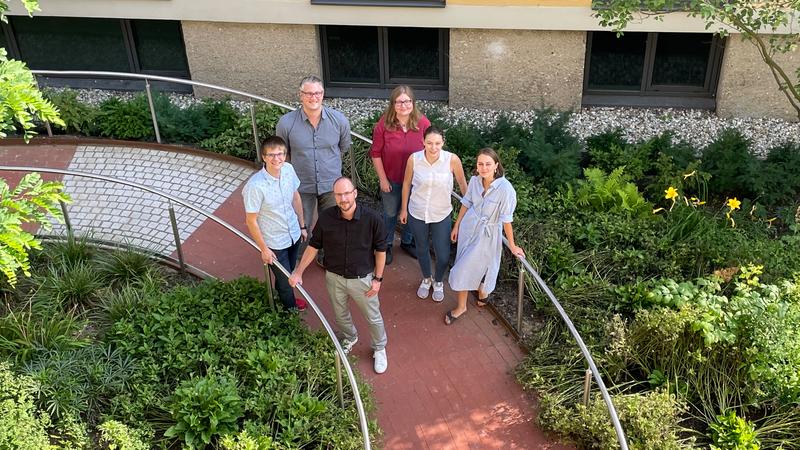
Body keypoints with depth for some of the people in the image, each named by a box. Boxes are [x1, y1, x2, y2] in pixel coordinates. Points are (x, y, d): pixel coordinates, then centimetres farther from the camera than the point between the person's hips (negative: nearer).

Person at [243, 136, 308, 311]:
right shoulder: (255, 186, -31)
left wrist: (302, 226, 11)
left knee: (289, 272, 28)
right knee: (285, 279, 18)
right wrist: (264, 249, -12)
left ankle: (283, 296, 57)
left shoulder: (288, 169, -14)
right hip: (275, 243, -5)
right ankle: (291, 308, 46)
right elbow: (251, 221, -20)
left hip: (294, 234, 5)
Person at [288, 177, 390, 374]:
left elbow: (380, 250, -10)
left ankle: (379, 349, 45)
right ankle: (349, 338, 57)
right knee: (340, 315, 25)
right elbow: (313, 246, -4)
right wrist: (298, 272, -6)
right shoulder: (326, 218, -18)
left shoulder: (372, 219, -24)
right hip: (334, 277, 2)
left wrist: (378, 278, -7)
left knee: (373, 317, 16)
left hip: (362, 278, -2)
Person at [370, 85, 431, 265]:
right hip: (391, 180, -1)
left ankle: (407, 241, 46)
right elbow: (376, 153, -9)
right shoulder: (383, 124, -17)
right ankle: (386, 245, 40)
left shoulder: (423, 123, -15)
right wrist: (382, 179, -8)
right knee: (390, 213, 17)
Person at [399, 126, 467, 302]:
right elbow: (407, 183, -1)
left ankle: (438, 282, 41)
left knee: (443, 256, 7)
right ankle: (426, 279, 51)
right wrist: (404, 208, 8)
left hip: (442, 215, -1)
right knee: (422, 249, 22)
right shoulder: (414, 159, -17)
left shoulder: (452, 159, -21)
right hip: (417, 214, 1)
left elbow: (462, 184, -6)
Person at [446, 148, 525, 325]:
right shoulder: (474, 180, -12)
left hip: (487, 234, -4)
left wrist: (512, 246, -12)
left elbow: (506, 220, -20)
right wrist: (457, 225, 12)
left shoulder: (505, 189, -28)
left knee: (463, 269, 5)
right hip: (468, 227, 4)